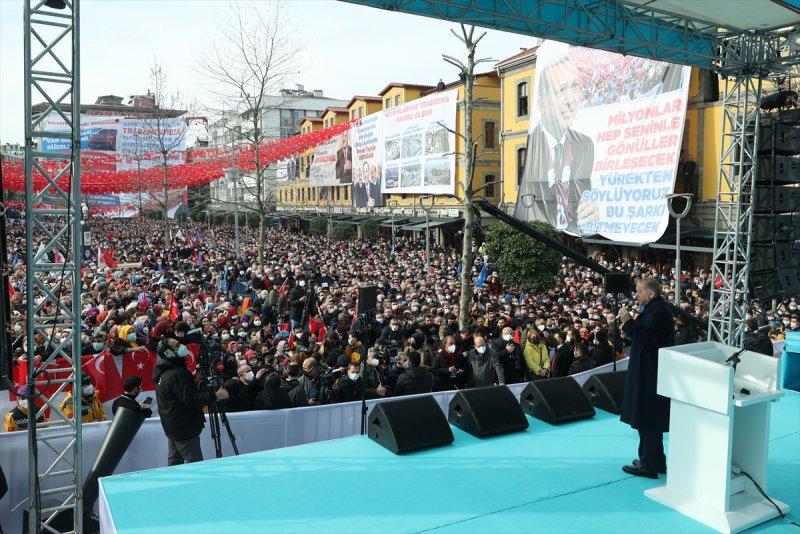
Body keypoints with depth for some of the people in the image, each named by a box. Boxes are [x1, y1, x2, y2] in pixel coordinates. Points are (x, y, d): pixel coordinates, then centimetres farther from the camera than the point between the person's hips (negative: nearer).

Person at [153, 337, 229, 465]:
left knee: (174, 461, 19)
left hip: (170, 426, 10)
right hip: (184, 428, -10)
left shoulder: (163, 372, 8)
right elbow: (190, 400, -25)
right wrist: (215, 395, -25)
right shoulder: (176, 374, -22)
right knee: (195, 464, -8)